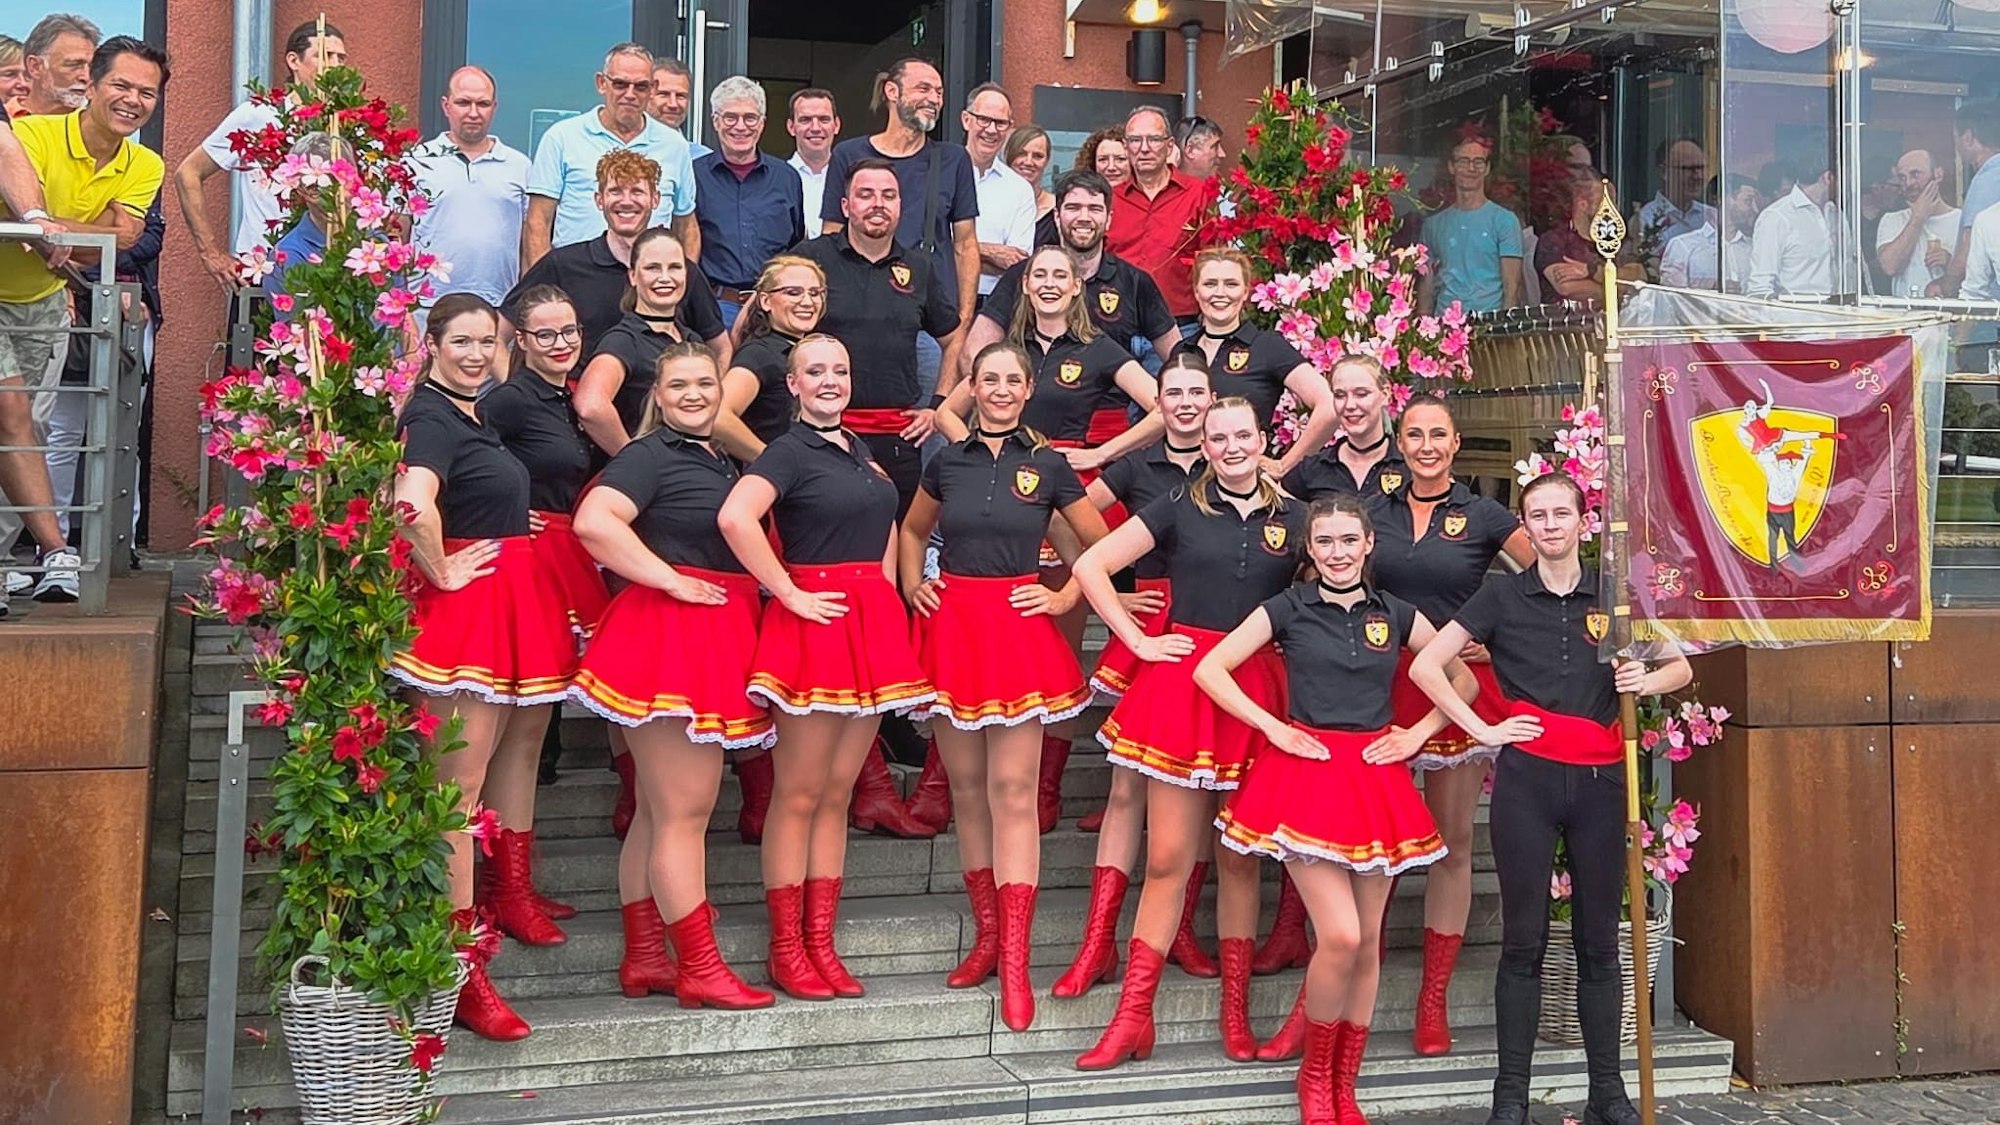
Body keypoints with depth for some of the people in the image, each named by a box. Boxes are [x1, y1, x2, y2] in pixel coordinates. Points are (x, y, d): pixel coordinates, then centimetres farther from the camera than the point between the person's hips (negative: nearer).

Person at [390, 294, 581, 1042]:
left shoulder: (469, 413, 15)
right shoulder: (432, 418, -14)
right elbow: (414, 504, -33)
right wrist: (441, 574, -20)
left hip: (504, 608, 10)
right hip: (464, 605, -10)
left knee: (472, 777, 15)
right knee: (460, 786, -7)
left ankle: (465, 923, 25)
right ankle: (463, 976, -3)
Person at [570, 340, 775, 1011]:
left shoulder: (719, 461, 18)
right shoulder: (649, 457, -9)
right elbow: (593, 521, -25)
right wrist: (672, 580, -21)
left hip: (712, 642, 10)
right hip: (667, 635, -9)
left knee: (658, 811, 13)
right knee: (683, 811, -5)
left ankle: (643, 961, 20)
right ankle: (700, 969, 2)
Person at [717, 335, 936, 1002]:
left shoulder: (857, 449, 16)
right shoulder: (790, 451, -7)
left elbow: (884, 526, 30)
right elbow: (735, 518, -25)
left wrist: (884, 594, 14)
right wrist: (788, 593, -18)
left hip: (871, 623, 7)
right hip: (816, 622, -7)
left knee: (838, 791, 9)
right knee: (799, 793, -1)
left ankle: (821, 944, 15)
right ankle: (786, 949, 6)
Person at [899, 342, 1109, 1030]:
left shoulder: (1048, 467, 3)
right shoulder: (946, 462, 9)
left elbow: (1099, 545, 11)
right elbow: (912, 530, 25)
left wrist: (1065, 598, 1)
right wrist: (911, 585, 10)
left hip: (1019, 631, -3)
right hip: (951, 626, 3)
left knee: (1014, 793, -7)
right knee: (966, 789, 8)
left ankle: (1014, 960, -6)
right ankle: (988, 934, 20)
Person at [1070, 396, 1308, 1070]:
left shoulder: (1293, 518, 8)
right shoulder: (1179, 509, 4)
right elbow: (1090, 566, 2)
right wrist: (1137, 641, -3)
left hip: (1257, 695, 2)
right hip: (1181, 682, -1)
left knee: (1240, 857, 10)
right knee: (1167, 857, -2)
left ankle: (1236, 1013, 20)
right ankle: (1133, 1017, 5)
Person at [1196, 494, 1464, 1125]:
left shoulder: (1396, 615, 9)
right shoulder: (1287, 609, 1)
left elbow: (1463, 679, 16)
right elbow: (1209, 670, -2)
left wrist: (1418, 734, 3)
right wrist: (1273, 728, -8)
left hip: (1376, 782, 4)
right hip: (1305, 773, -4)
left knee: (1368, 941, 6)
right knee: (1340, 936, -15)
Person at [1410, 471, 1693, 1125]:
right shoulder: (1503, 597, 4)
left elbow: (1681, 667, 16)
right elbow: (1425, 666, 0)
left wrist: (1647, 680, -6)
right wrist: (1482, 730, -6)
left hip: (1599, 780, 2)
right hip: (1527, 778, -1)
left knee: (1599, 940, 8)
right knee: (1524, 940, 2)